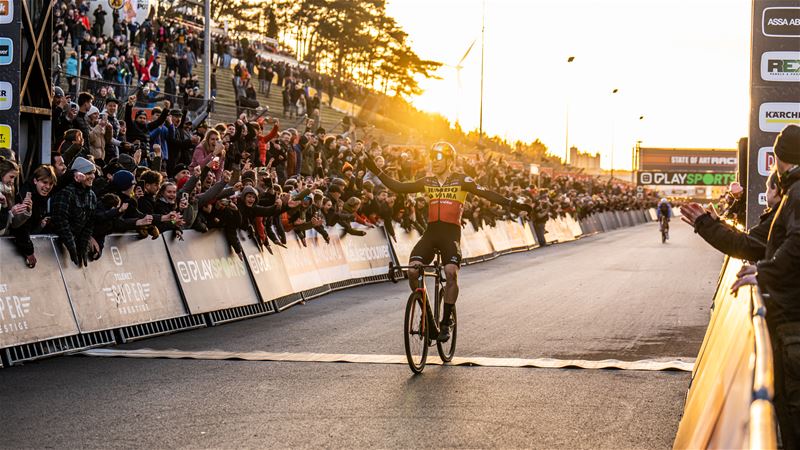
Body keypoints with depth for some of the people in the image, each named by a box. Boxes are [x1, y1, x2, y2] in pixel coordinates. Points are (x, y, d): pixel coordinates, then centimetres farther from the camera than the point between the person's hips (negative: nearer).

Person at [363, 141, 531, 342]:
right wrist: (377, 171, 6)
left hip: (451, 233, -4)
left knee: (451, 273, -23)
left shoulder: (461, 181, 1)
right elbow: (398, 187, 12)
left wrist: (512, 204, -17)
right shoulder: (427, 182, 12)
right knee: (413, 271, -16)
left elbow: (486, 194, -6)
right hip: (431, 232, 4)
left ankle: (445, 323, -12)